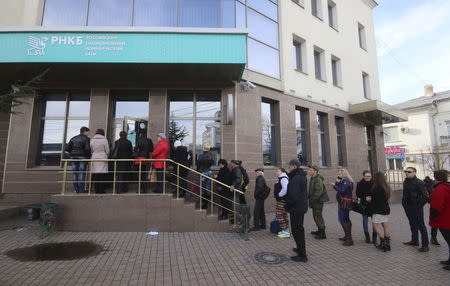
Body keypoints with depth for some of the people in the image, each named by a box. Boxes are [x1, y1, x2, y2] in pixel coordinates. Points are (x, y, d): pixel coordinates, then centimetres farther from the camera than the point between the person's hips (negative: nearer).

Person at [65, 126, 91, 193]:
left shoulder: (73, 138, 13)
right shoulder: (86, 139, -4)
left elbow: (67, 148, 7)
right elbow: (87, 148, -17)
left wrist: (72, 153, 20)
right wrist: (89, 155, 0)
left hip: (74, 157, 5)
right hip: (83, 157, -5)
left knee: (74, 173, 7)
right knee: (82, 173, -3)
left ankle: (76, 189, 8)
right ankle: (81, 190, -3)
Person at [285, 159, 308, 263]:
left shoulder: (295, 178, -24)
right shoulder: (303, 176, 8)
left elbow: (293, 196, -26)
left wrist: (287, 206, -11)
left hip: (296, 208, -10)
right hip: (302, 206, 10)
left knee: (296, 230, 1)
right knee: (299, 228, 23)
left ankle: (302, 255, 10)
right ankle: (300, 248, 40)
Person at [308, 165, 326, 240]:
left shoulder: (318, 179, -20)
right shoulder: (312, 179, 12)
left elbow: (319, 191, -28)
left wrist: (313, 199, -22)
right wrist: (309, 196, 11)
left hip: (318, 201, -10)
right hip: (314, 201, 10)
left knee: (318, 216, -5)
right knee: (316, 215, 19)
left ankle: (323, 234, 4)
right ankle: (319, 231, 32)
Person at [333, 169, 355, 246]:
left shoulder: (346, 181, -15)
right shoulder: (343, 181, 16)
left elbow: (342, 190, -24)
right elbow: (338, 188, 13)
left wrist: (334, 185, -15)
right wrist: (337, 182, -2)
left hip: (344, 203, -11)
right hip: (344, 203, 11)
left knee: (342, 219, -11)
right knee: (346, 219, 18)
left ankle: (349, 239, -9)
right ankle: (347, 236, 31)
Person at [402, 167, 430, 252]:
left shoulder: (419, 183, -14)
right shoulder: (405, 182, 10)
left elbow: (425, 196, -17)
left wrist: (419, 205, -13)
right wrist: (404, 203, 14)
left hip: (416, 208, -8)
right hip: (408, 208, 8)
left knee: (421, 226, -1)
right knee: (413, 224, 17)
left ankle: (425, 245, 7)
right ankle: (414, 241, 29)